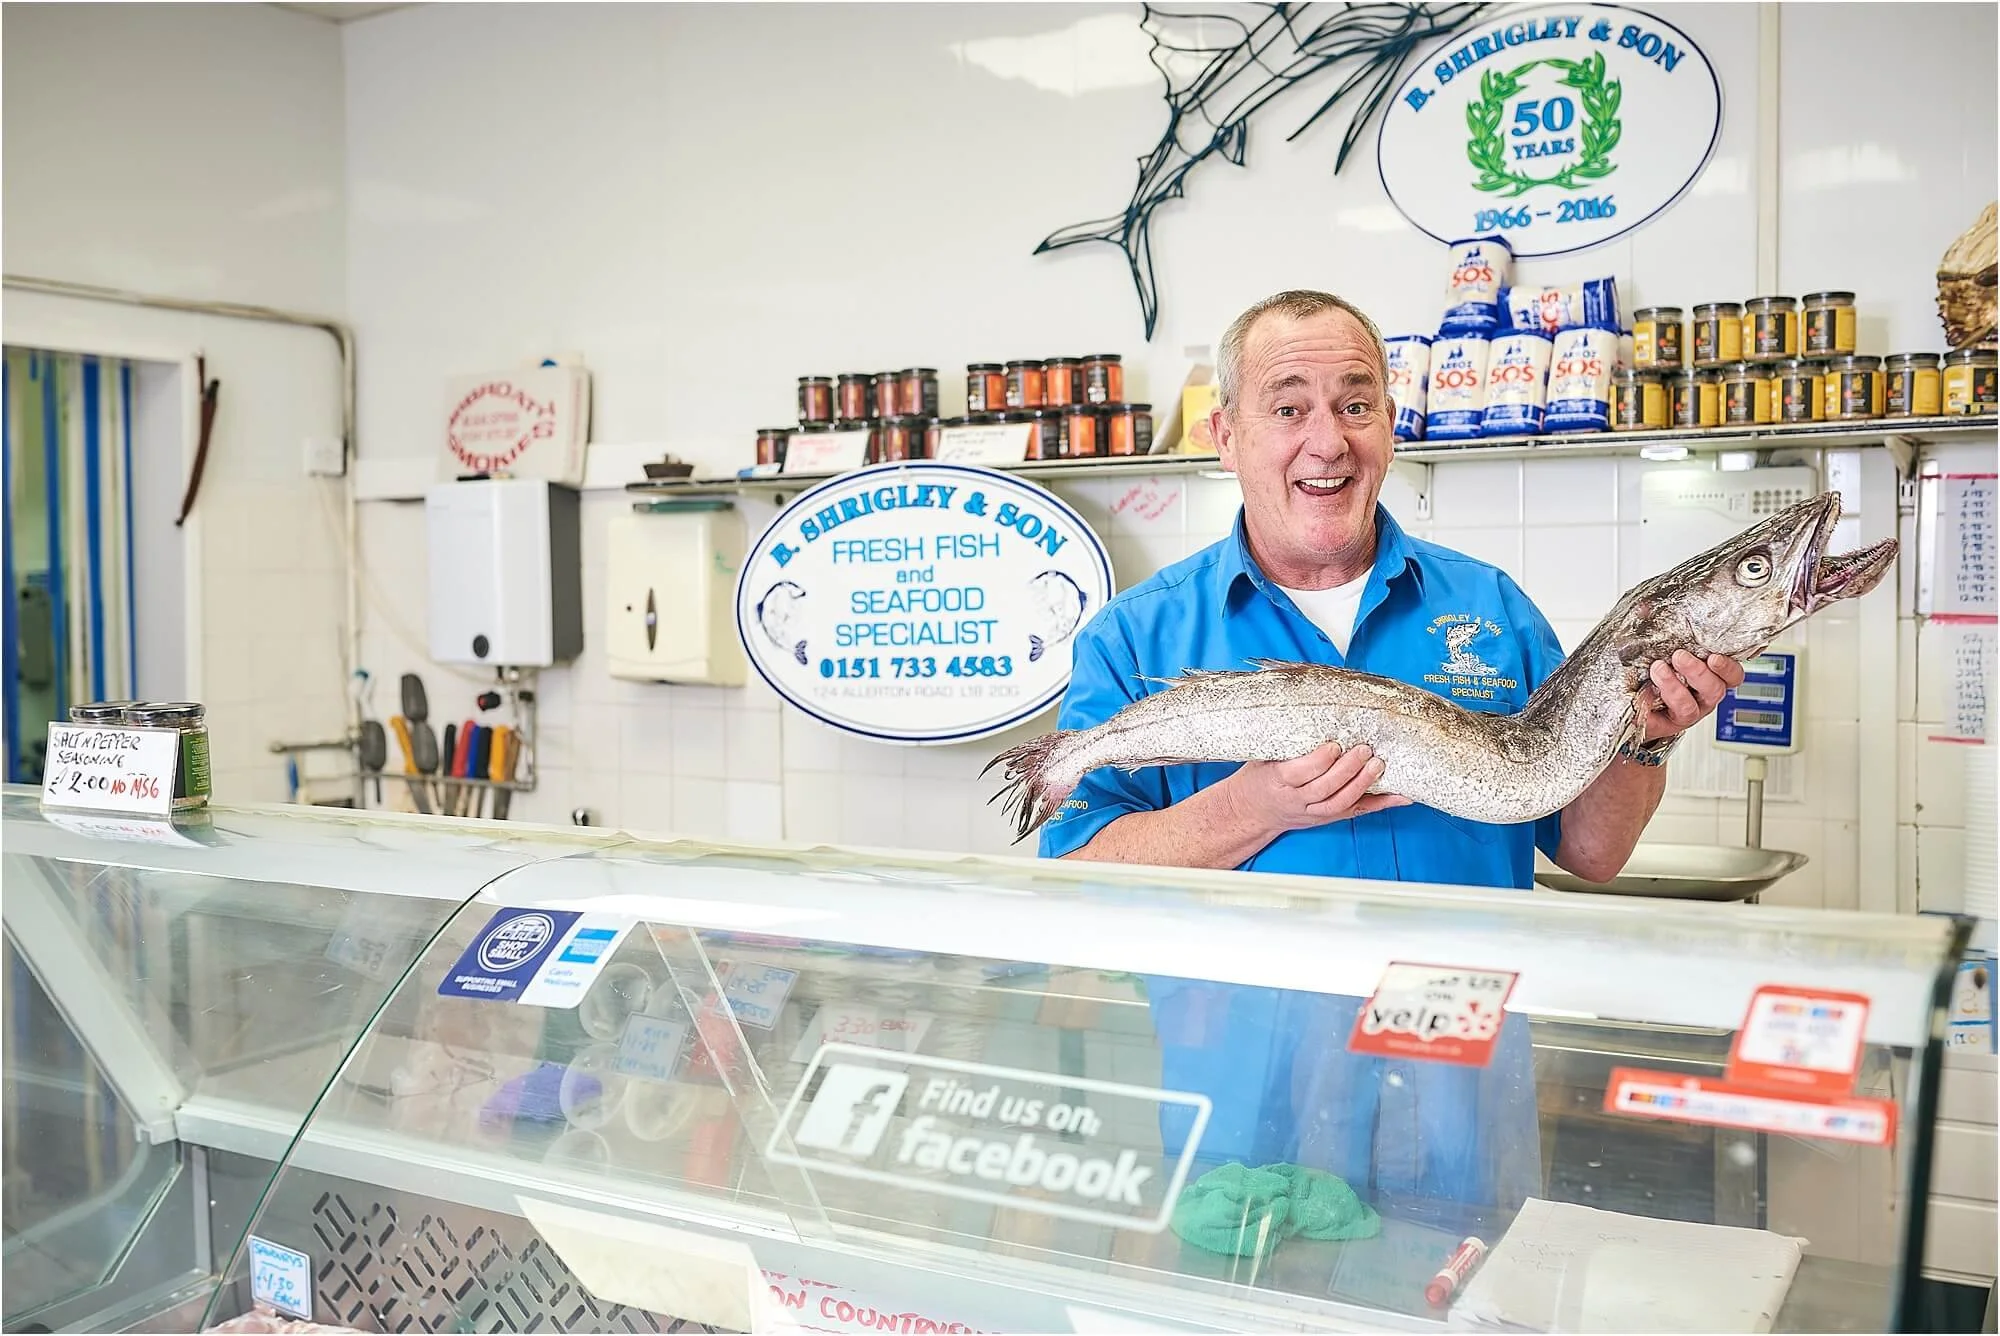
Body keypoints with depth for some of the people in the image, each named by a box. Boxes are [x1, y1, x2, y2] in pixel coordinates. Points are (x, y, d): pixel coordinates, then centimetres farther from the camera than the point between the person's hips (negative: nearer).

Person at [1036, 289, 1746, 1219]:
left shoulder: (1490, 610, 5)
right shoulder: (1136, 639, -3)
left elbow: (1590, 854, 8)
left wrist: (1642, 738, -11)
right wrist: (1258, 809, -23)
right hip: (1246, 1102, -2)